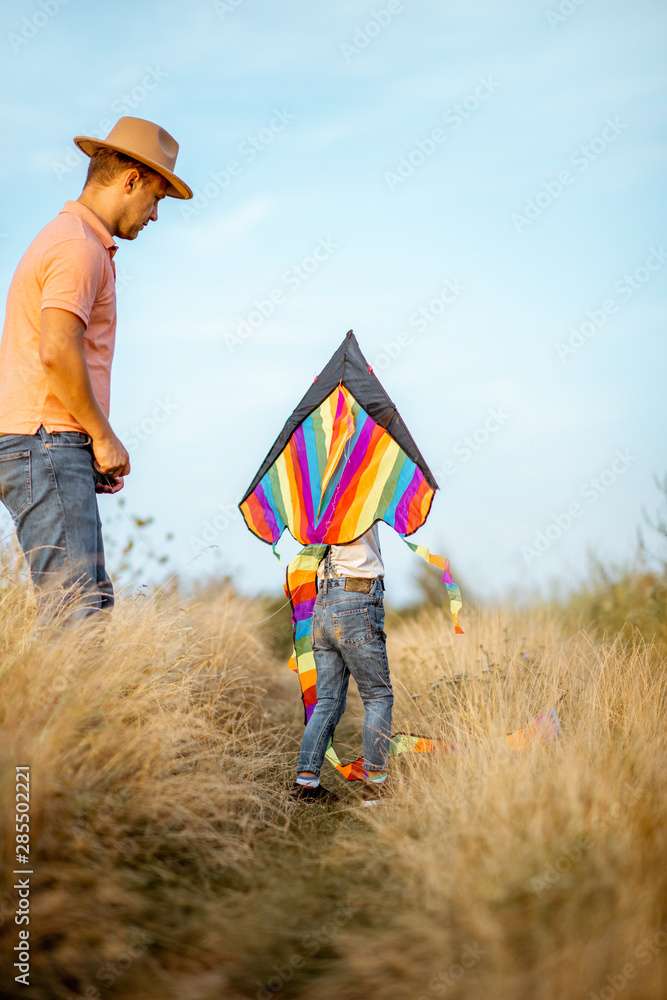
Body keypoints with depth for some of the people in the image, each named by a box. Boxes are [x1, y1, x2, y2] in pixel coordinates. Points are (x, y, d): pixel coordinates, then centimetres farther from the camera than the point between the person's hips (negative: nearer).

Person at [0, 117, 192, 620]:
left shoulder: (68, 238, 24)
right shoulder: (79, 246, -9)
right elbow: (58, 353, -22)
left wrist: (97, 446, 17)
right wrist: (104, 436, -11)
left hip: (54, 450, 10)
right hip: (47, 445, -10)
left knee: (94, 599, 10)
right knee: (75, 607, -14)